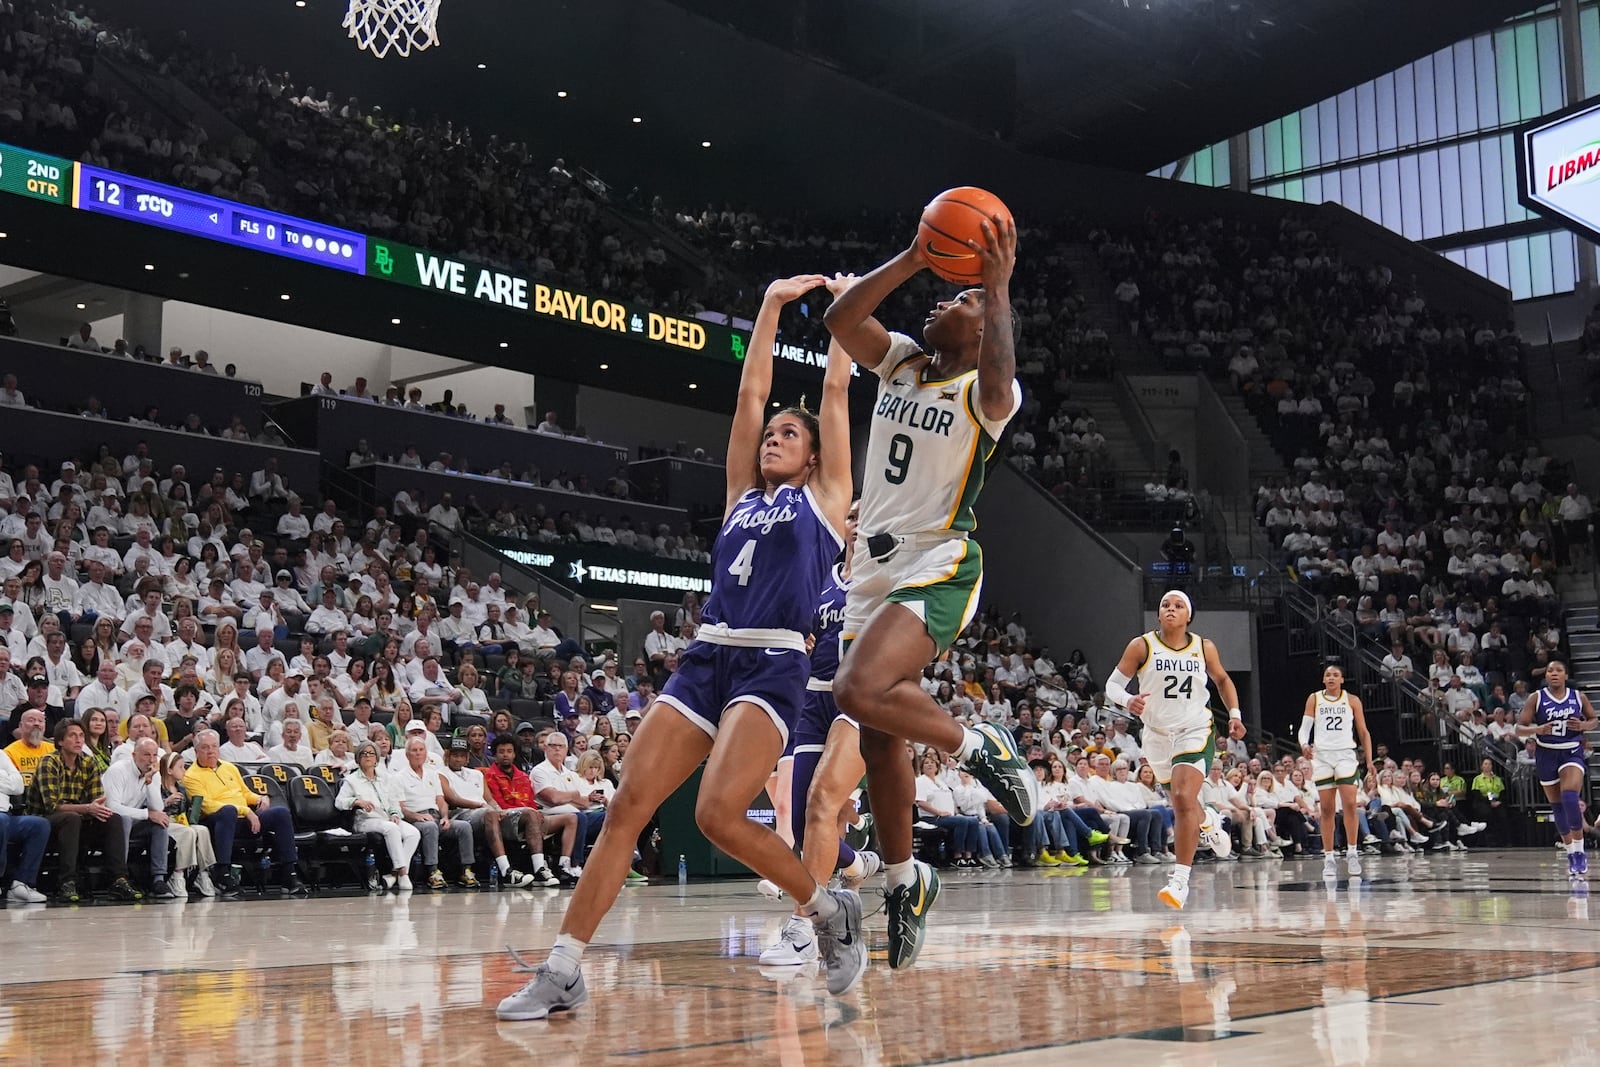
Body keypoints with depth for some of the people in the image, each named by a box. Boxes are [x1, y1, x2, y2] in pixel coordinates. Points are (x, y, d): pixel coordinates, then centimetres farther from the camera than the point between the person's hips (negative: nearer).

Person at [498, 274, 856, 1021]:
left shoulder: (823, 497, 10)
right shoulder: (741, 493, 21)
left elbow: (835, 389, 12)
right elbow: (750, 392, 21)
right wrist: (772, 307, 25)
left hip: (772, 667, -5)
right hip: (705, 659, 5)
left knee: (719, 813, -23)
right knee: (627, 805, -6)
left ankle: (832, 911, 1)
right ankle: (562, 971, -4)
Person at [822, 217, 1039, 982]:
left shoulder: (986, 391, -6)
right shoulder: (900, 362, 11)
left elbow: (998, 387, -31)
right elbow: (840, 318, -5)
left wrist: (998, 289, -33)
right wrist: (913, 259, -12)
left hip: (938, 565, -7)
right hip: (874, 566, 7)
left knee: (860, 691, -30)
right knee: (878, 739, 11)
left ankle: (981, 748, -6)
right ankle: (905, 880, 26)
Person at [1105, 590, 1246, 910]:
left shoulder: (1204, 648, -1)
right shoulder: (1142, 646, -7)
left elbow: (1222, 680, 17)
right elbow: (1112, 684, -6)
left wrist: (1234, 714, 4)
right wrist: (1127, 700, -27)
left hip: (1195, 731, -2)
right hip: (1158, 734, 2)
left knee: (1184, 799, -20)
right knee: (1181, 803, 18)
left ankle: (1180, 880, -19)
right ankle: (1210, 824, 55)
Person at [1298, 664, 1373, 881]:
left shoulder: (1352, 700, 5)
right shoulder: (1314, 699, 6)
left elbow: (1363, 732, 8)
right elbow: (1304, 727, 3)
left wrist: (1369, 761, 2)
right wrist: (1304, 744, -18)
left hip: (1345, 755, -1)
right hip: (1322, 755, 1)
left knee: (1349, 804, -13)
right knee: (1326, 809, 1)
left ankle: (1352, 853, -4)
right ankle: (1329, 858, 4)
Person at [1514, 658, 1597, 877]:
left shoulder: (1578, 697, 0)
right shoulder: (1536, 698, -4)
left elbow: (1594, 720, 13)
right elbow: (1519, 729, -5)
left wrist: (1583, 725, -9)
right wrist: (1538, 730, -25)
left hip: (1572, 753, -1)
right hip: (1547, 754, 1)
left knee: (1570, 798, -22)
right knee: (1556, 806, 8)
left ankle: (1579, 852, -12)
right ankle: (1570, 853, 24)